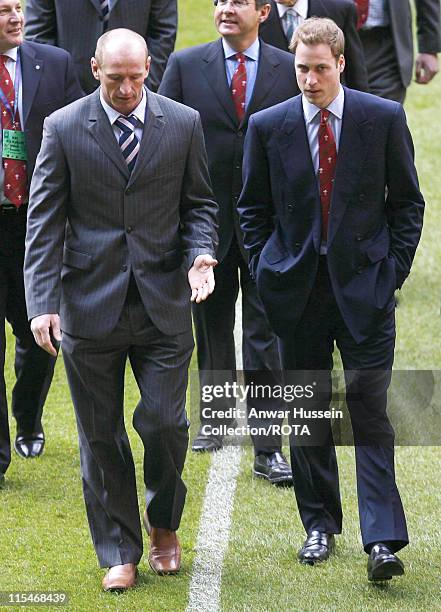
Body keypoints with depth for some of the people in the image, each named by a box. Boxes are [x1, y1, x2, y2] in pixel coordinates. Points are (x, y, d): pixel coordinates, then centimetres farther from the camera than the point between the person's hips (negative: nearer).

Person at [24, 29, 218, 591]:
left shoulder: (183, 124, 2)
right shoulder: (64, 129, -2)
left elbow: (198, 203, 11)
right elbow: (44, 222, -3)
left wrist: (201, 253, -10)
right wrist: (42, 302, -12)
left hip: (163, 304, 0)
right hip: (90, 306, 0)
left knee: (165, 422, -4)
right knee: (100, 435, 5)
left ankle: (163, 526, 25)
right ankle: (119, 553, 18)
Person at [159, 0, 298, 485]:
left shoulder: (289, 70, 1)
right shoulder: (185, 65, 1)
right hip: (207, 221, 1)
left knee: (267, 340, -4)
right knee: (212, 329, 16)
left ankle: (267, 449, -2)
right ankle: (214, 416, 37)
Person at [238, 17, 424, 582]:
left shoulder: (385, 119, -1)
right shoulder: (268, 127, 2)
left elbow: (407, 200, 5)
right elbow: (253, 207, 11)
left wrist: (395, 269, -2)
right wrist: (265, 271, 3)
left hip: (365, 285, -2)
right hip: (297, 290, 2)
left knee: (370, 411, -7)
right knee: (307, 414, 8)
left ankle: (382, 540, -10)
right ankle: (319, 525, 21)